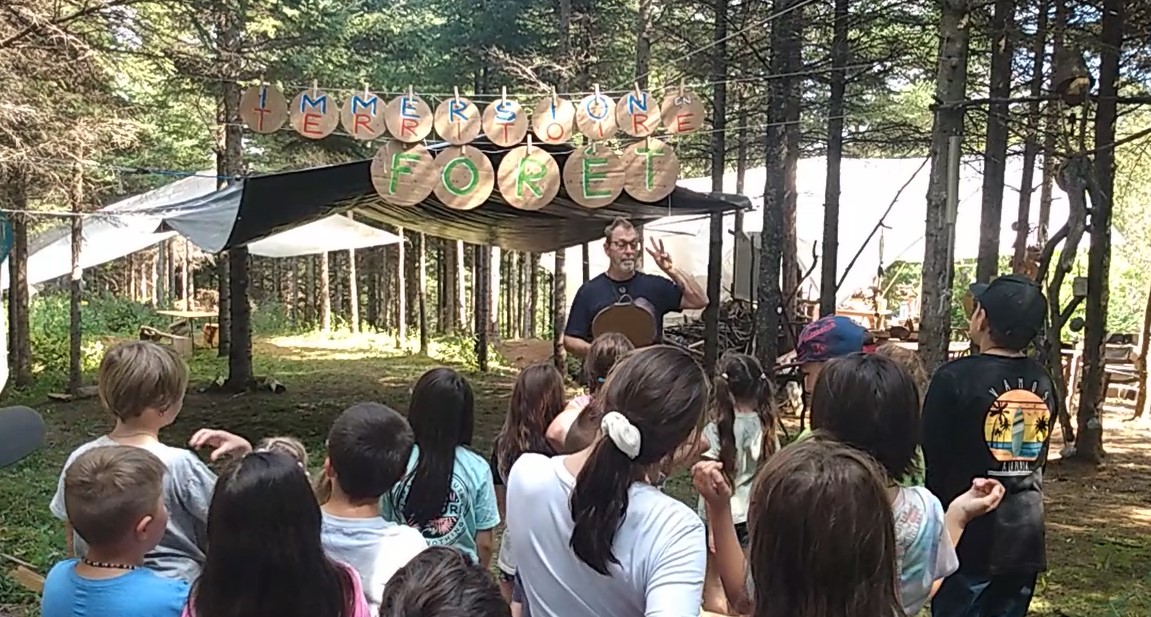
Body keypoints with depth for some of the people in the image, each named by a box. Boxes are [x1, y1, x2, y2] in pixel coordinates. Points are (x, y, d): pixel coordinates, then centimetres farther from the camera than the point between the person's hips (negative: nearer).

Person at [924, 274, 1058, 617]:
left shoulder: (955, 378, -17)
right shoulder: (1044, 383, 3)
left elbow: (930, 462, -11)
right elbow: (1038, 460, 13)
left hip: (968, 537, -5)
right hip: (1025, 539, 5)